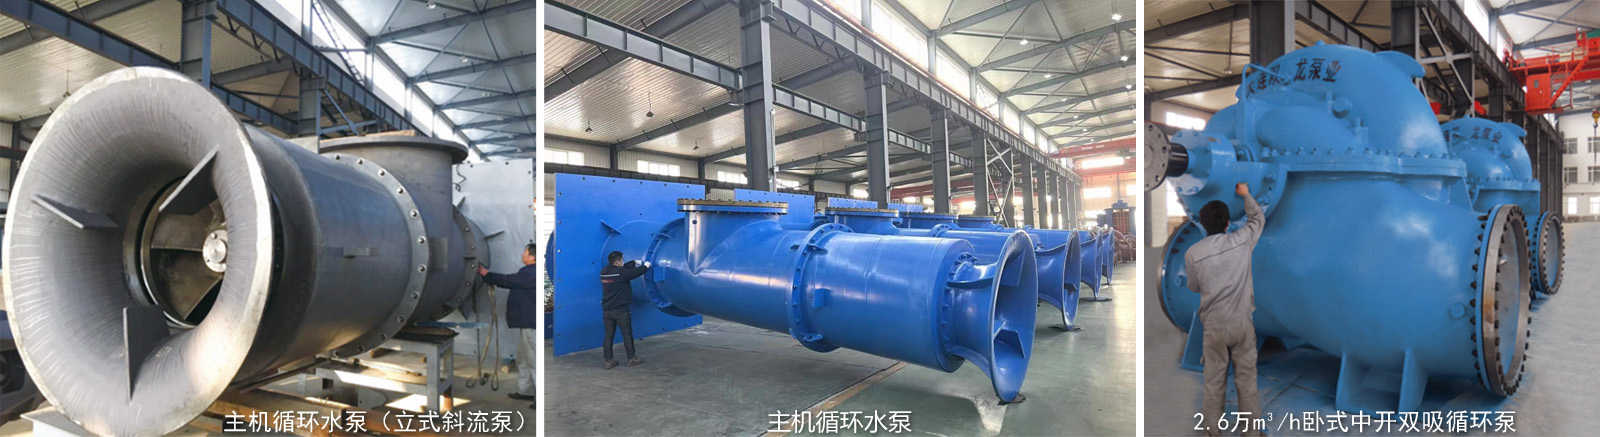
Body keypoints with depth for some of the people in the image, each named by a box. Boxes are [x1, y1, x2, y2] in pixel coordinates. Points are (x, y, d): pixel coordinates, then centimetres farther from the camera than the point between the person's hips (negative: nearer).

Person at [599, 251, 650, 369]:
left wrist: (634, 263, 22)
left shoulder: (604, 272, 4)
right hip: (620, 310, -6)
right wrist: (646, 266, 12)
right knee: (627, 334, 6)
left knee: (609, 335, 9)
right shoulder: (620, 273, -16)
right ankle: (632, 359, 14)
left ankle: (608, 361, 10)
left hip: (606, 310, 6)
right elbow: (635, 273, -6)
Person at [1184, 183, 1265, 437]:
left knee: (1214, 381, 10)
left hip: (1214, 325, 0)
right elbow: (1258, 218, 14)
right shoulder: (1242, 240, -7)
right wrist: (1245, 194, 29)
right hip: (1242, 322, 1)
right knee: (1247, 379, 11)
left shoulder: (1193, 253, -9)